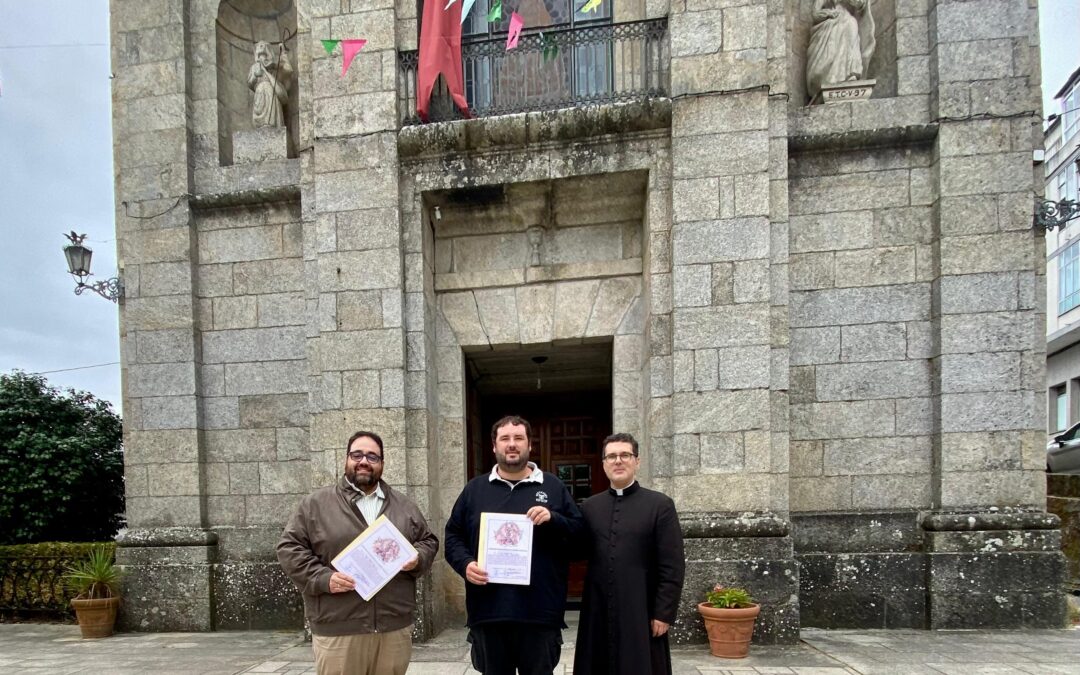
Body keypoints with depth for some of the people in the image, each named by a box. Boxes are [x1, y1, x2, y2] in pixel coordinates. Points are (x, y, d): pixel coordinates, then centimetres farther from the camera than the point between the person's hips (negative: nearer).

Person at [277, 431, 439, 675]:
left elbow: (428, 541, 18)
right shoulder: (316, 503, 2)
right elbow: (290, 548, 0)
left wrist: (417, 559, -4)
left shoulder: (403, 505, 12)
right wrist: (323, 578, -13)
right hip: (338, 629, -3)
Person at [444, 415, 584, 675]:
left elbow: (579, 531, 4)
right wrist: (465, 563, -7)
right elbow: (453, 535, 11)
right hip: (488, 609, 1)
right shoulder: (475, 489, 11)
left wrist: (553, 519, -14)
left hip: (540, 610, -1)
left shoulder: (553, 487, 7)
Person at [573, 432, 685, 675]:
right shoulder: (589, 507, 9)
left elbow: (673, 567, -5)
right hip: (597, 615, 3)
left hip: (642, 616, -3)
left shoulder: (660, 505, -2)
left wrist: (663, 613, -9)